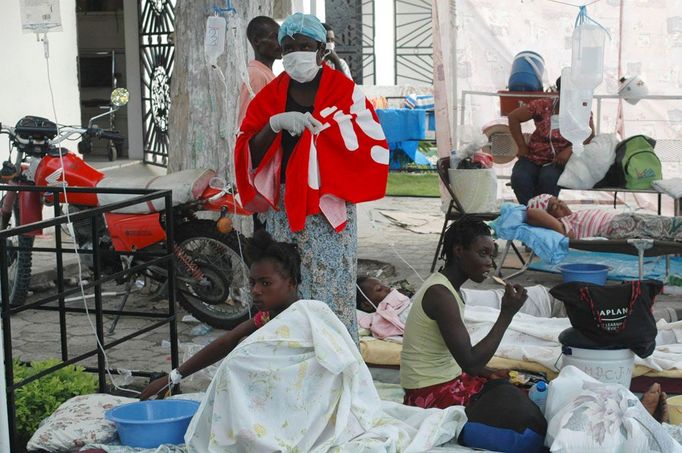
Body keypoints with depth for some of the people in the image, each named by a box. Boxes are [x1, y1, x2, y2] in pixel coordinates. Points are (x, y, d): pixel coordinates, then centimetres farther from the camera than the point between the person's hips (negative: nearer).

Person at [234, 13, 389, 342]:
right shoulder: (270, 95, 10)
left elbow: (371, 143, -10)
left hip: (328, 209, -3)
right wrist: (275, 124, -15)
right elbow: (248, 154, 2)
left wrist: (319, 126, -14)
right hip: (281, 209, 3)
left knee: (331, 294, -5)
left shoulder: (344, 92, 1)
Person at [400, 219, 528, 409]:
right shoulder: (440, 295, -22)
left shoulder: (445, 286, 9)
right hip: (431, 395, -10)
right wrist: (506, 315, -22)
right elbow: (470, 363, -26)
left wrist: (488, 373, 4)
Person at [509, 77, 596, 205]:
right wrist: (521, 146, 0)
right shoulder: (543, 106, -2)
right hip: (533, 157, 1)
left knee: (548, 178, -35)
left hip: (558, 161, -1)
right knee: (519, 178, -30)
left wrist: (569, 150, -27)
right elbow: (513, 117, 3)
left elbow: (589, 134, -11)